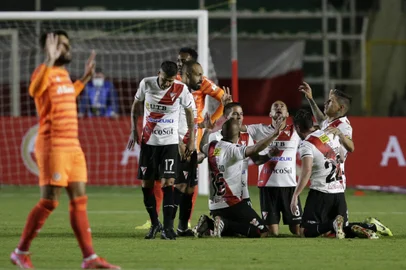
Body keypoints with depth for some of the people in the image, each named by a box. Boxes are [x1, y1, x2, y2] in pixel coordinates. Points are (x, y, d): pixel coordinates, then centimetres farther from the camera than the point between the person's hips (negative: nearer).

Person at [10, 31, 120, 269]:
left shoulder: (63, 74, 16)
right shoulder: (45, 72, -11)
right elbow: (35, 90, -35)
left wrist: (85, 79, 32)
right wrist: (50, 61, -40)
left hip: (73, 146, 9)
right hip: (53, 146, -9)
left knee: (80, 200, 6)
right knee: (49, 202, -7)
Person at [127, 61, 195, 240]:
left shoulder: (181, 89, -12)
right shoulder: (146, 84, -8)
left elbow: (189, 112, 3)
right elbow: (135, 105, 9)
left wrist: (191, 140, 4)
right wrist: (133, 131, 5)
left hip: (170, 142, -2)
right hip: (148, 141, 2)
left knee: (168, 182, -13)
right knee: (146, 183, 3)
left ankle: (168, 227, -12)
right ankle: (154, 223, 20)